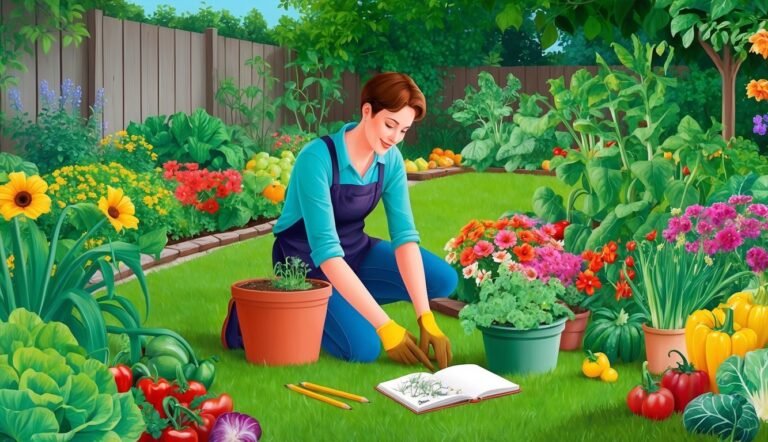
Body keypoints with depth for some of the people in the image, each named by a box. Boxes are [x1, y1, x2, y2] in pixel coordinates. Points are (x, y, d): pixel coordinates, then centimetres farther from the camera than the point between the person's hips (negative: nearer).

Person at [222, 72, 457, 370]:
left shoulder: (391, 159, -10)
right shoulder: (318, 158, -29)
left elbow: (404, 235, -14)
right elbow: (325, 250, -34)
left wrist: (425, 318, -25)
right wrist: (385, 326, -37)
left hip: (354, 251, 6)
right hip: (306, 261, -6)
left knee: (443, 280, -8)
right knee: (364, 348, -24)